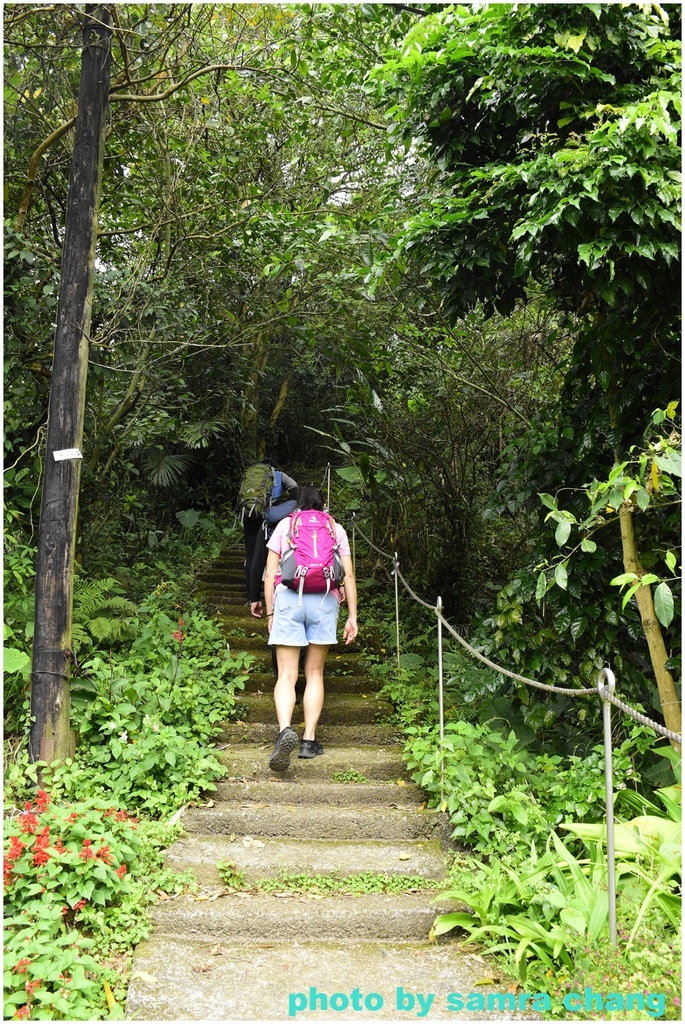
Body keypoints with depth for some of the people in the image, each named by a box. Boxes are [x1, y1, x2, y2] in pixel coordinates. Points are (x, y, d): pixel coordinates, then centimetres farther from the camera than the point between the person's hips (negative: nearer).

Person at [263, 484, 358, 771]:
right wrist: (352, 617, 11)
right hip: (325, 600, 1)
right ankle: (309, 740, 6)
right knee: (314, 673, 11)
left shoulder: (284, 524, 16)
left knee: (287, 675, -3)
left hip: (288, 597, -1)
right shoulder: (336, 529, 17)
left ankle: (285, 730, -26)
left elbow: (270, 574, 10)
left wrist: (270, 613, 13)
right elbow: (348, 575, 10)